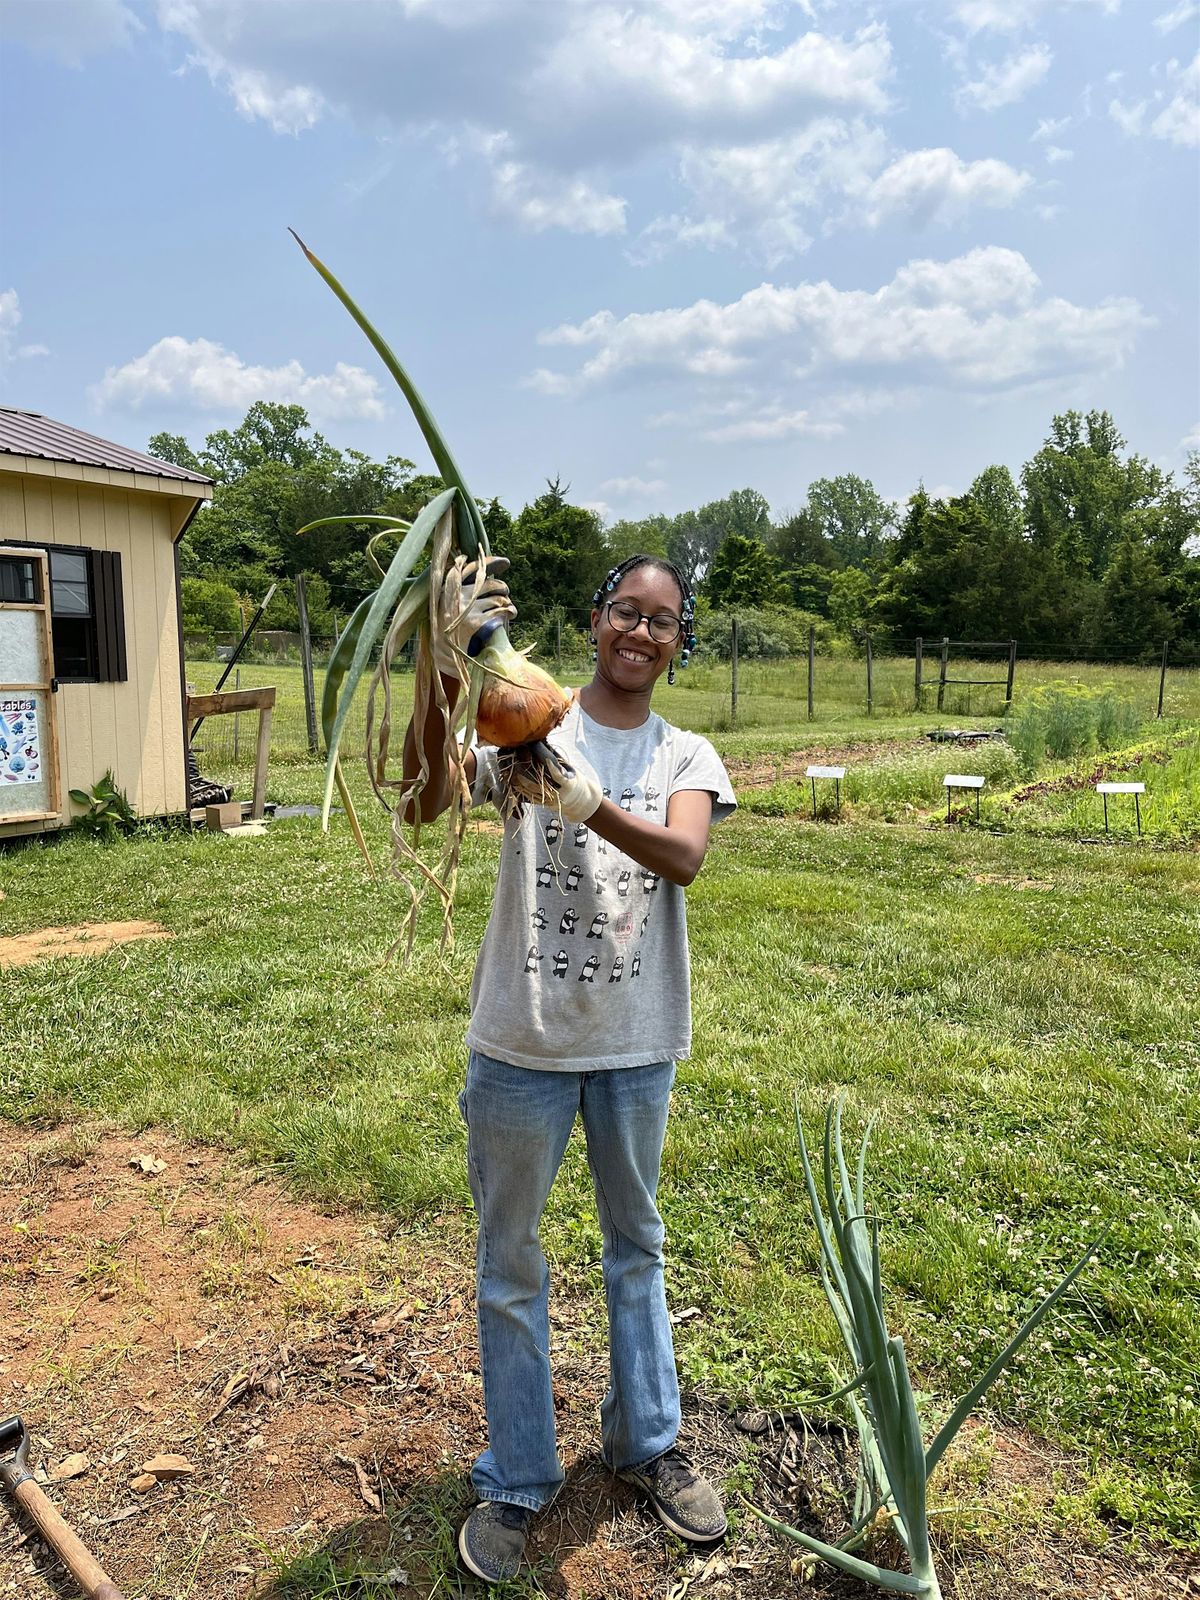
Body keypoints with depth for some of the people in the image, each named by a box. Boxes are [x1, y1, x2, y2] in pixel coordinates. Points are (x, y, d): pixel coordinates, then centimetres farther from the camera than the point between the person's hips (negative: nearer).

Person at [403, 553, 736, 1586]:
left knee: (638, 1244, 21)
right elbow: (429, 798, -25)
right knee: (511, 1261, 13)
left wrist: (589, 803, -40)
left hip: (638, 1042, 2)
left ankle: (645, 1441, 44)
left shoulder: (687, 758, -1)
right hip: (525, 1037, -2)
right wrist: (447, 666, -39)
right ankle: (517, 1481, 35)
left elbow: (684, 858, -22)